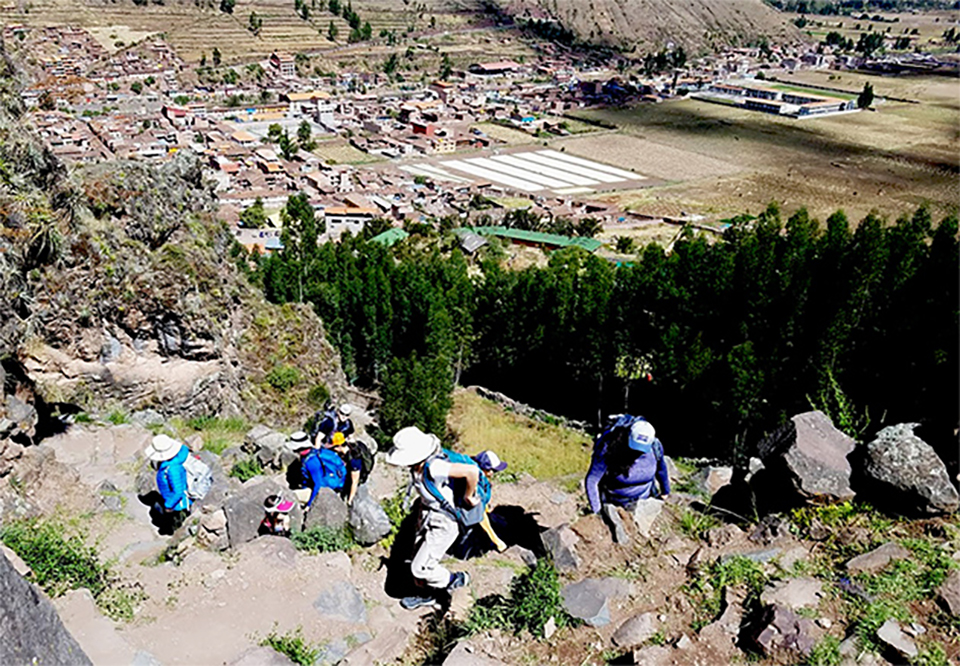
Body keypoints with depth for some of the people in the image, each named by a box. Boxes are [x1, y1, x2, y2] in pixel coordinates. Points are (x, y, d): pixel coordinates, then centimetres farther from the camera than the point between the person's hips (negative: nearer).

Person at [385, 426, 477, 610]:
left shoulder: (434, 467, -37)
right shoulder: (416, 465, -10)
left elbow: (472, 470, -42)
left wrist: (468, 497, -25)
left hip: (444, 524, -8)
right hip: (427, 515, 8)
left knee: (420, 567, -1)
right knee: (420, 560, 20)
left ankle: (455, 580, 26)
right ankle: (429, 595, 45)